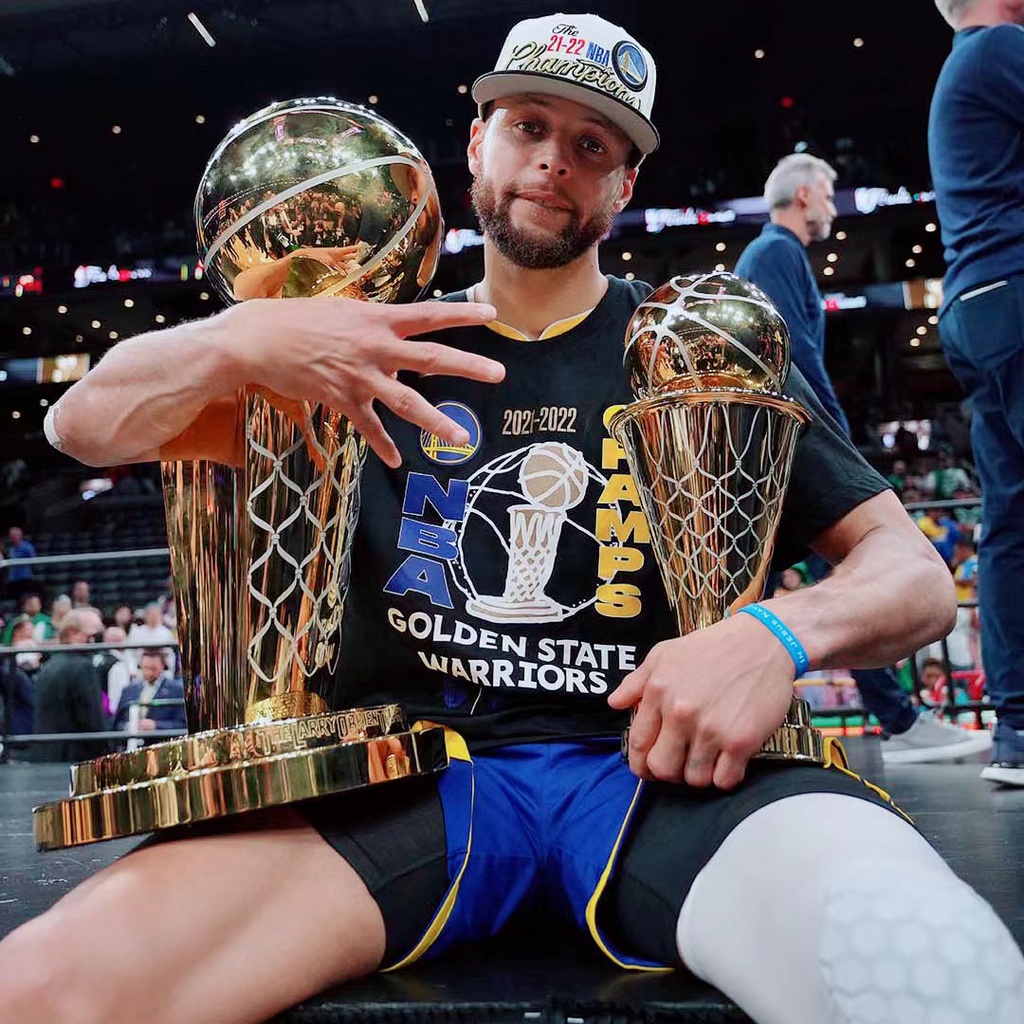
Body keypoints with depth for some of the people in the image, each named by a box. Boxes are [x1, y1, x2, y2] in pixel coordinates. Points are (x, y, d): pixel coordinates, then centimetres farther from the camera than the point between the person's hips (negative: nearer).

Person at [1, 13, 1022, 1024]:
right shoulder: (390, 344, 15)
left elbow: (914, 571, 8)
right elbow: (84, 425, 10)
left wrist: (781, 632, -16)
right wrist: (240, 338, -13)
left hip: (658, 764, -1)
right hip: (413, 768, 2)